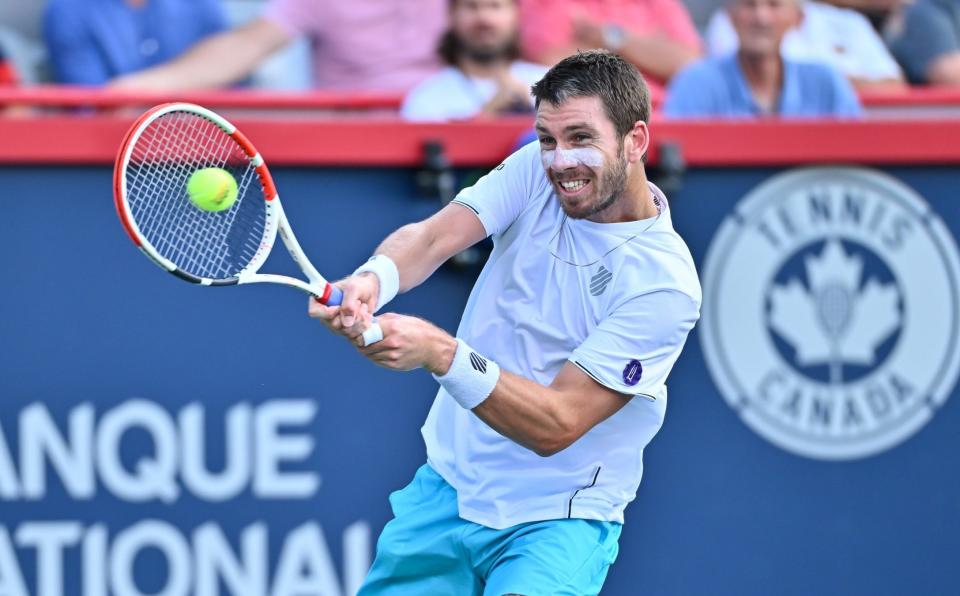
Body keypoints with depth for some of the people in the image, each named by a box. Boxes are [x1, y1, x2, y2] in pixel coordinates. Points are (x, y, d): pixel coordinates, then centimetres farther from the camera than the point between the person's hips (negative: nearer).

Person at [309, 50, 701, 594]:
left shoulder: (665, 283, -20)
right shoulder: (536, 172, -3)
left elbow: (557, 426, -24)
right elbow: (435, 236, -17)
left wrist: (441, 353, -37)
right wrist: (372, 279, -40)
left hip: (557, 518, -6)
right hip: (447, 486, 6)